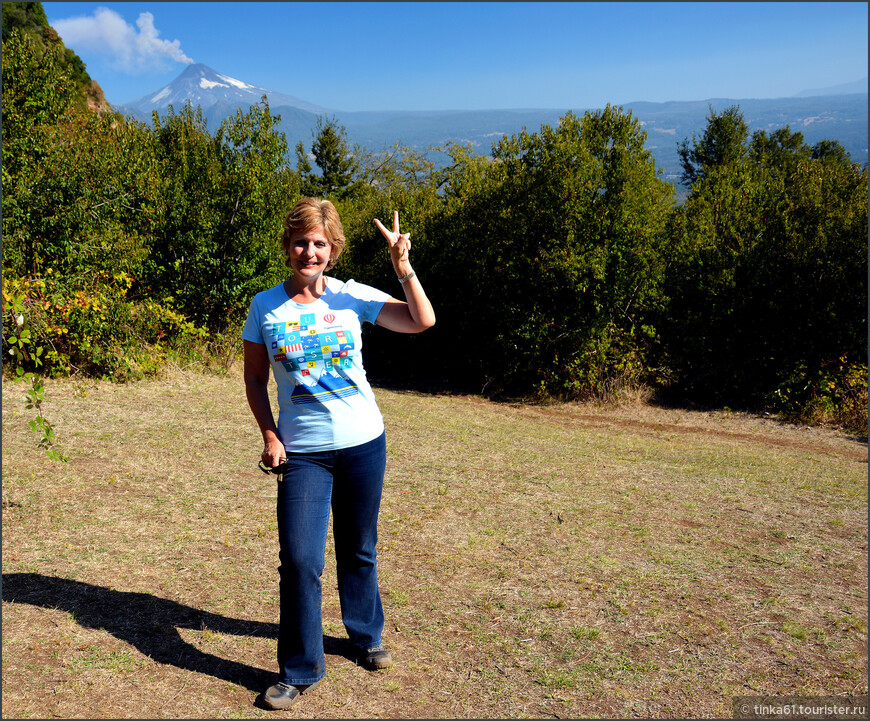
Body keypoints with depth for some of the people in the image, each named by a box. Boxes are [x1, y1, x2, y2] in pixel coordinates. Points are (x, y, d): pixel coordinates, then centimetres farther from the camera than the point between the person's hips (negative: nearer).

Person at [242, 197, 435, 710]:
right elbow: (255, 381, 5)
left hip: (364, 443, 1)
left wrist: (403, 265, -19)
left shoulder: (353, 298, -3)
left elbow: (423, 321, -10)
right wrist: (270, 437, -4)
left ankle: (368, 636, 39)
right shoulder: (265, 307, -1)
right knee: (299, 560, -5)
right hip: (302, 452, -1)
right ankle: (300, 671, 13)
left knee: (359, 550, 15)